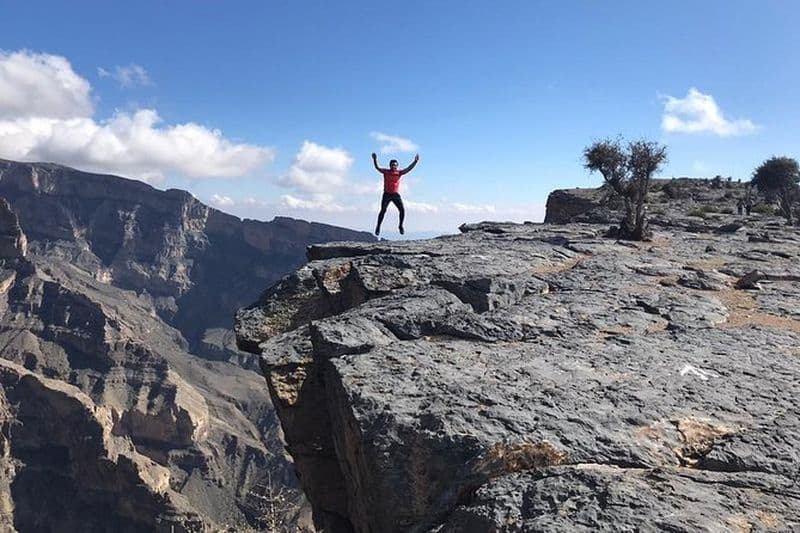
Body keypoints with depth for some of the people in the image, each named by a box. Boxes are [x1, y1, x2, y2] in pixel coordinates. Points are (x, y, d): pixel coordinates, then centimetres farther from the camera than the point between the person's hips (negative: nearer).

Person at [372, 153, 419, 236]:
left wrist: (415, 161, -15)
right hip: (387, 194, -2)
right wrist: (375, 160, -28)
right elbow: (377, 167, -10)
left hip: (396, 195, 2)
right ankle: (378, 227, 6)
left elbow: (408, 169, -4)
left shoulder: (399, 172, 1)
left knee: (402, 210, -9)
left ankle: (400, 226, 9)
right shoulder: (386, 172, -2)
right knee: (383, 211, -7)